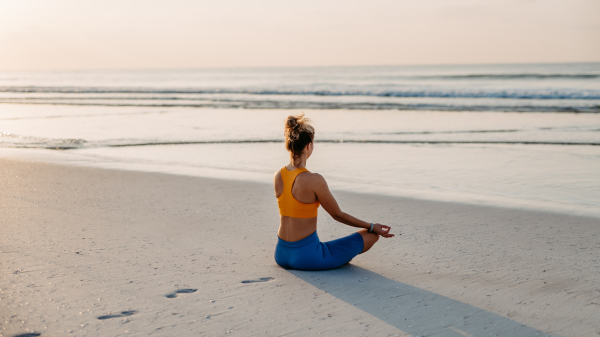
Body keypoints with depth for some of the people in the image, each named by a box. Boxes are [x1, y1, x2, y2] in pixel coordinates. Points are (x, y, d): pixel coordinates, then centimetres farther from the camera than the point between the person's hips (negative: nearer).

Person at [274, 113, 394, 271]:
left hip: (281, 255, 7)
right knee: (372, 235, 6)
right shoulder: (314, 180, -20)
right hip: (306, 256, -7)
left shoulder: (278, 177, -1)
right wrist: (372, 227, 5)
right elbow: (338, 215, -9)